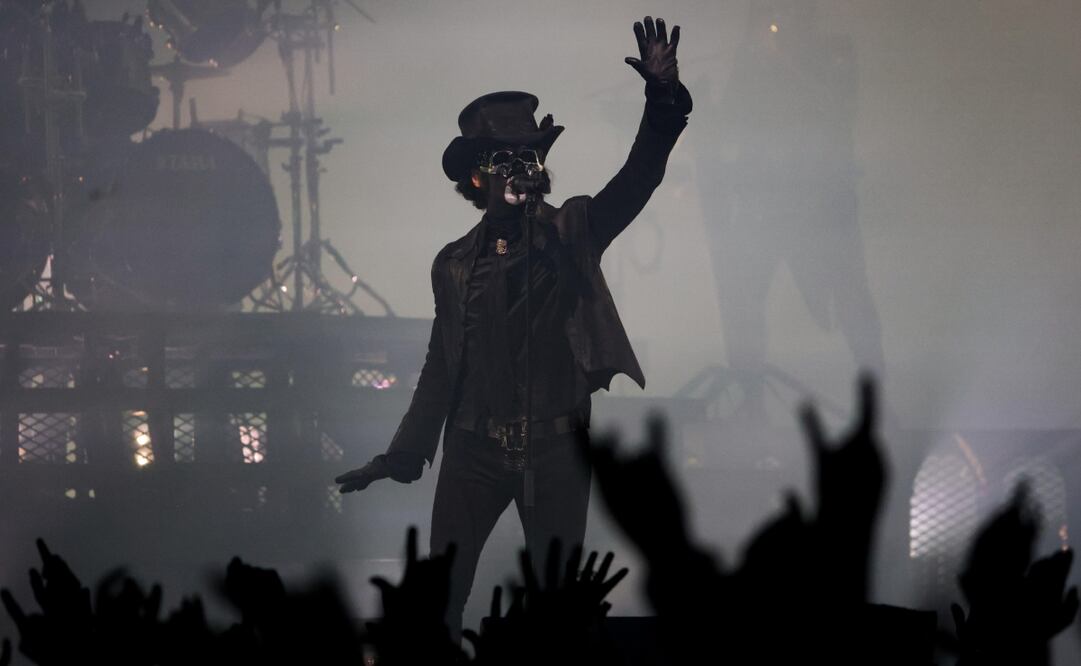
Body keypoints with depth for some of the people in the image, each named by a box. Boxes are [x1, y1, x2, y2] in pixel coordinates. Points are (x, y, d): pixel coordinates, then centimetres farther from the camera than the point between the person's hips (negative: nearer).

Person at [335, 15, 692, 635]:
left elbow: (640, 176, -9)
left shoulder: (573, 231, 3)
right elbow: (441, 369, 13)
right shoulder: (454, 264, 9)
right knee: (440, 591, -2)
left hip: (557, 449, -1)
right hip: (476, 449, 1)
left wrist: (663, 97, -25)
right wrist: (401, 455, 11)